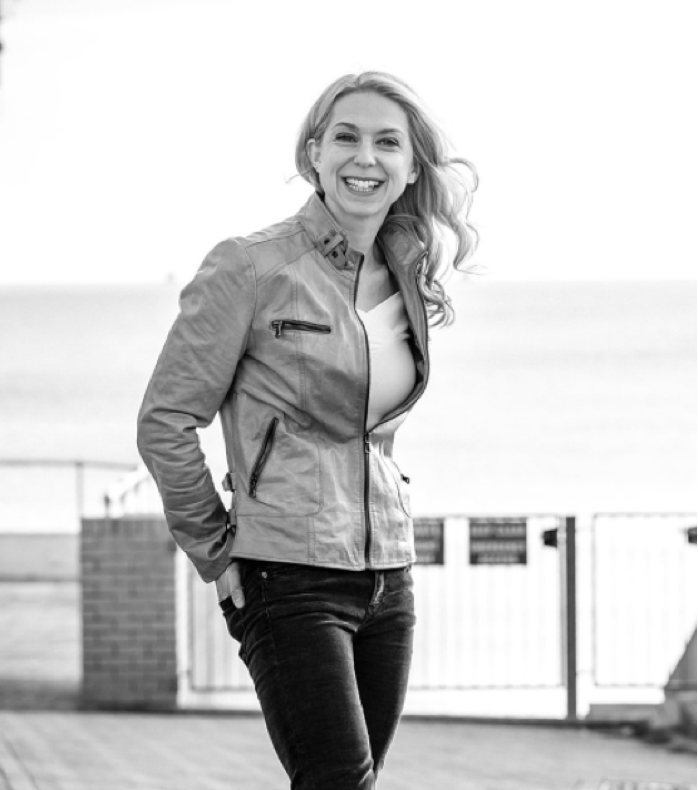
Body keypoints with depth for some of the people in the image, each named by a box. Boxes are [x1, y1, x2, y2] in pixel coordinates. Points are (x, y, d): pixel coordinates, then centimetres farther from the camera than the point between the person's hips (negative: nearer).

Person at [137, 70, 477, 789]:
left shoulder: (410, 283, 11)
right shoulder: (252, 269, -7)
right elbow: (166, 422, -5)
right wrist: (217, 556, -3)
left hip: (386, 575, 6)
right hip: (290, 581, -6)